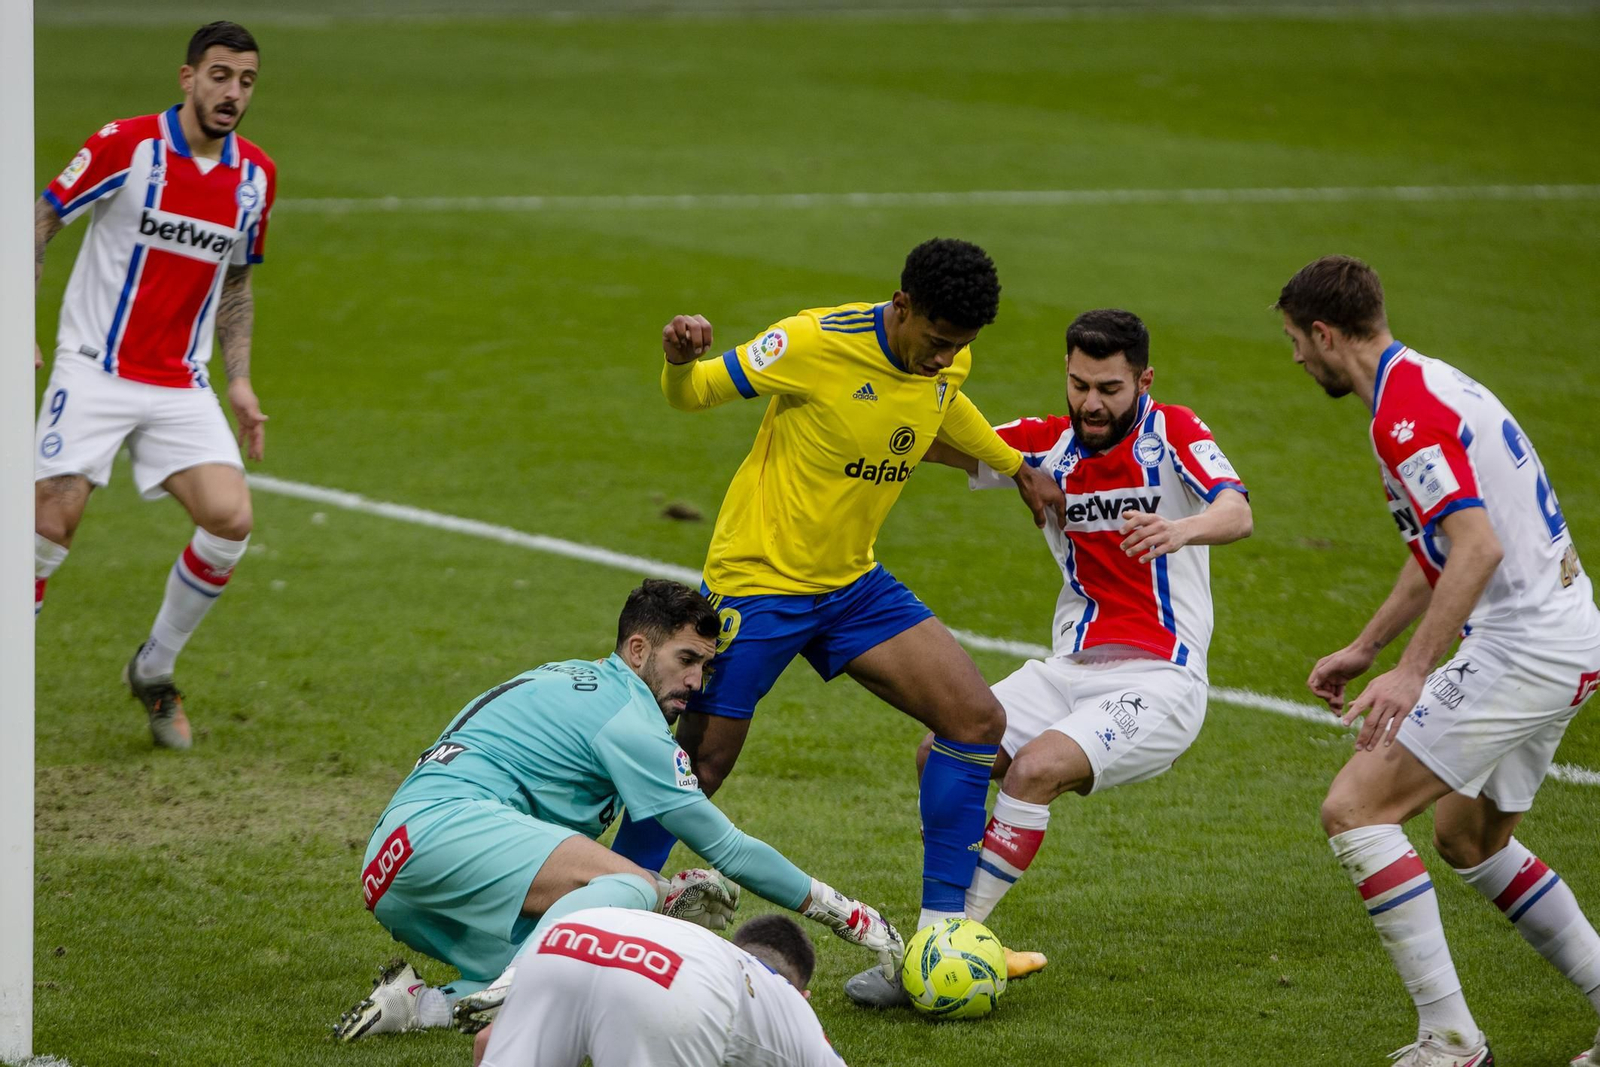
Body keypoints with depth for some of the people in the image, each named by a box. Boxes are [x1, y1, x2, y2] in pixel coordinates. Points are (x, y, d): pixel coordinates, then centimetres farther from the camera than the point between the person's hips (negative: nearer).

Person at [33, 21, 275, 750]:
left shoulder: (256, 177, 6)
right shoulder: (126, 144, -9)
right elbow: (42, 220, -2)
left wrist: (239, 380, 11)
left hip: (181, 388, 4)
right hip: (94, 372, -4)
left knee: (231, 519, -12)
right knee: (50, 526, -12)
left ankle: (153, 671, 8)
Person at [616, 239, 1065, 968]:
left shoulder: (948, 361, -3)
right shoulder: (817, 343, -23)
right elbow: (694, 393, -15)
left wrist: (1017, 468, 28)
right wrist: (680, 359, -37)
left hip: (853, 584, 7)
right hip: (757, 581, -6)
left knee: (978, 721, -5)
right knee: (701, 763, -3)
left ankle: (941, 929, 0)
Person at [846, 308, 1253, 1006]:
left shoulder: (1172, 432, -6)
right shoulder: (1048, 444, 8)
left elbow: (1237, 514, -22)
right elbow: (940, 442, 1)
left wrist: (1181, 529, -45)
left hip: (1158, 681, -6)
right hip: (1071, 671, 6)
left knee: (1036, 768, -26)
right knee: (941, 754, -9)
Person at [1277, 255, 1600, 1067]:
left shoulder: (1406, 411, -17)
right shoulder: (1427, 384, 17)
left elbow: (1479, 547, -27)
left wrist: (1413, 671, -30)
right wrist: (1363, 649, 30)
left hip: (1519, 651, -11)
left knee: (1354, 809, -11)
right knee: (1469, 838, 23)